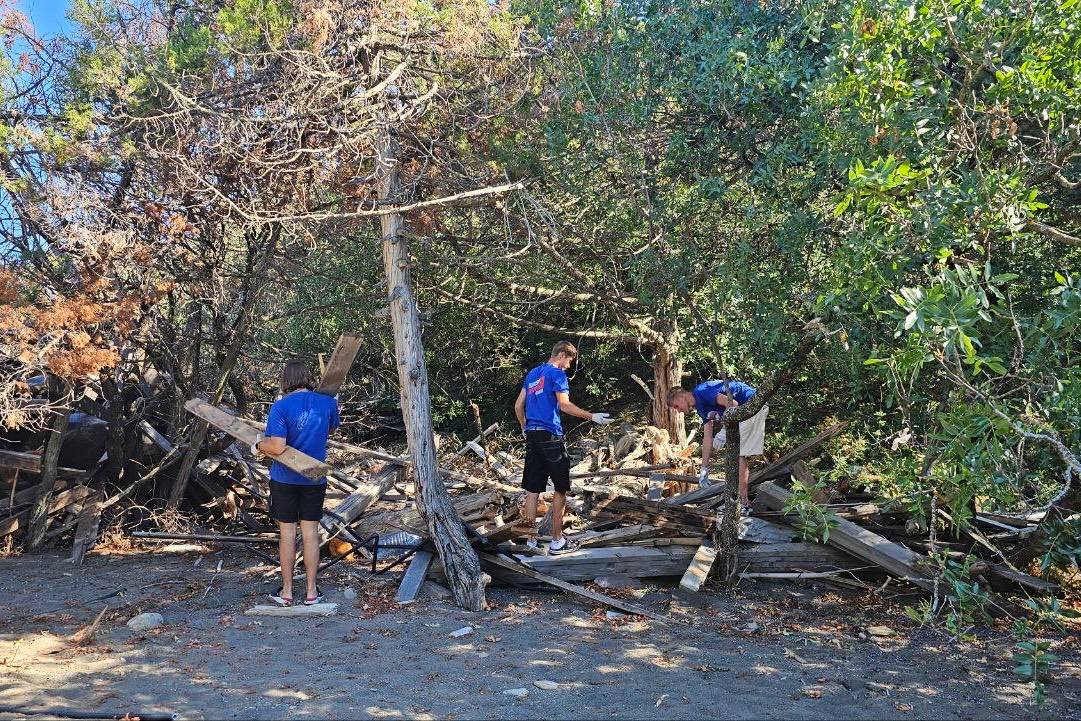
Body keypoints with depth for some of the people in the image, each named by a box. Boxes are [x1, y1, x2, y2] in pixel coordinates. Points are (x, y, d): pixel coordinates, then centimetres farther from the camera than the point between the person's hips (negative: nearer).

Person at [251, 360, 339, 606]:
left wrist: (259, 445, -2)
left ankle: (286, 592, 17)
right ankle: (311, 592, 15)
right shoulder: (328, 403, -3)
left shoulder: (281, 407, -15)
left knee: (287, 532, 7)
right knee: (310, 532, 9)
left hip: (285, 478, -3)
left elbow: (277, 447, -22)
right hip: (315, 478, 3)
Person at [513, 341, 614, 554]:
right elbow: (564, 405, -16)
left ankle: (531, 539, 11)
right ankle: (557, 541, 3)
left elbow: (518, 405, 20)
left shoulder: (532, 374, 18)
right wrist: (592, 417, -15)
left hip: (531, 436, 7)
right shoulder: (557, 374, -6)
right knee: (560, 489, 2)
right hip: (550, 436, -7)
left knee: (532, 490, 8)